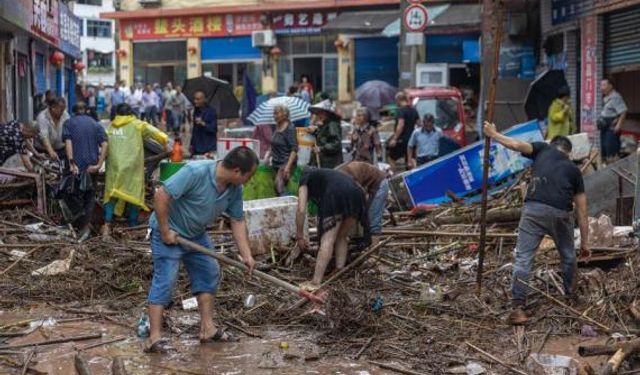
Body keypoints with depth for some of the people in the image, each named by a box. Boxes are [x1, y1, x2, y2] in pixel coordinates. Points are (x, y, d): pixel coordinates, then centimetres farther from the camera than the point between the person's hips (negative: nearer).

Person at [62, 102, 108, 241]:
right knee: (90, 195, 14)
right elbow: (104, 144, -3)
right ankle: (86, 226, 12)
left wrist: (71, 163, -18)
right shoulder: (96, 124, 11)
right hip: (92, 166, 3)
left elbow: (68, 142, -11)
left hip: (77, 166, -3)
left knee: (76, 195, 6)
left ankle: (80, 226, 2)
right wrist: (99, 165, -7)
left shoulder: (69, 123, 5)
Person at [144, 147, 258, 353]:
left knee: (209, 273, 10)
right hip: (170, 232, -8)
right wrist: (165, 232, -25)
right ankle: (154, 338, -10)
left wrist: (247, 255, -3)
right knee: (165, 280, -11)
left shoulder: (234, 189, -7)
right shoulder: (195, 172, -31)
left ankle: (207, 328, 18)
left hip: (196, 234, 8)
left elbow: (238, 221, 3)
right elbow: (161, 196, -31)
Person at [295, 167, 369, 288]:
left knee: (327, 239, -8)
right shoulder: (327, 173, 44)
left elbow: (301, 210, 14)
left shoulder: (305, 179, 27)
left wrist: (300, 236, 21)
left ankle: (315, 283, -12)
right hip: (356, 192, 6)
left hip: (335, 195, -6)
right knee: (342, 237, 22)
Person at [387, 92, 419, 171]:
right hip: (411, 138, 8)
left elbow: (401, 125, -24)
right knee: (409, 161, 12)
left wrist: (394, 138, -24)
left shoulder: (401, 110, -14)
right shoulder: (414, 110, 10)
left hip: (401, 139, -8)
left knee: (391, 159, 1)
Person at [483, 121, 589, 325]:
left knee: (523, 258, -1)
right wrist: (584, 243, 25)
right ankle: (570, 297, 40)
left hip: (534, 209, -1)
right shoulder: (573, 169, 23)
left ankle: (518, 307, -10)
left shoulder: (543, 149, 21)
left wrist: (494, 134, 19)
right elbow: (582, 212, 21)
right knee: (568, 256, 25)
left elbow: (517, 145, 3)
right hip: (561, 213, 2)